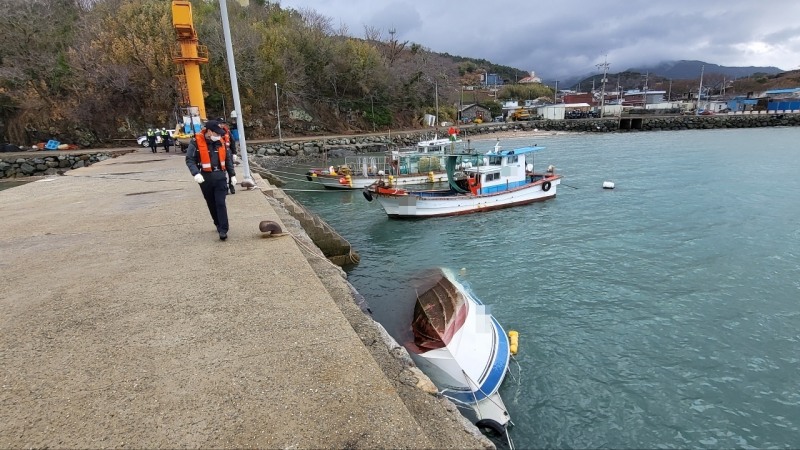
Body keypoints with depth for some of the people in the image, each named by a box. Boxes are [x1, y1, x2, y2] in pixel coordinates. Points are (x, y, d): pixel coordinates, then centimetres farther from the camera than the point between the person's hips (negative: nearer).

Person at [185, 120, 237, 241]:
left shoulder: (220, 142, 4)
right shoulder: (196, 142, -9)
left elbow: (228, 159, 13)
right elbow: (189, 160, -8)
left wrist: (232, 175, 12)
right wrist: (196, 173, -24)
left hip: (220, 177, 1)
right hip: (205, 178, -1)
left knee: (221, 203, -6)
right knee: (212, 204, 12)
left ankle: (223, 230, -6)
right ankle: (219, 225, 29)